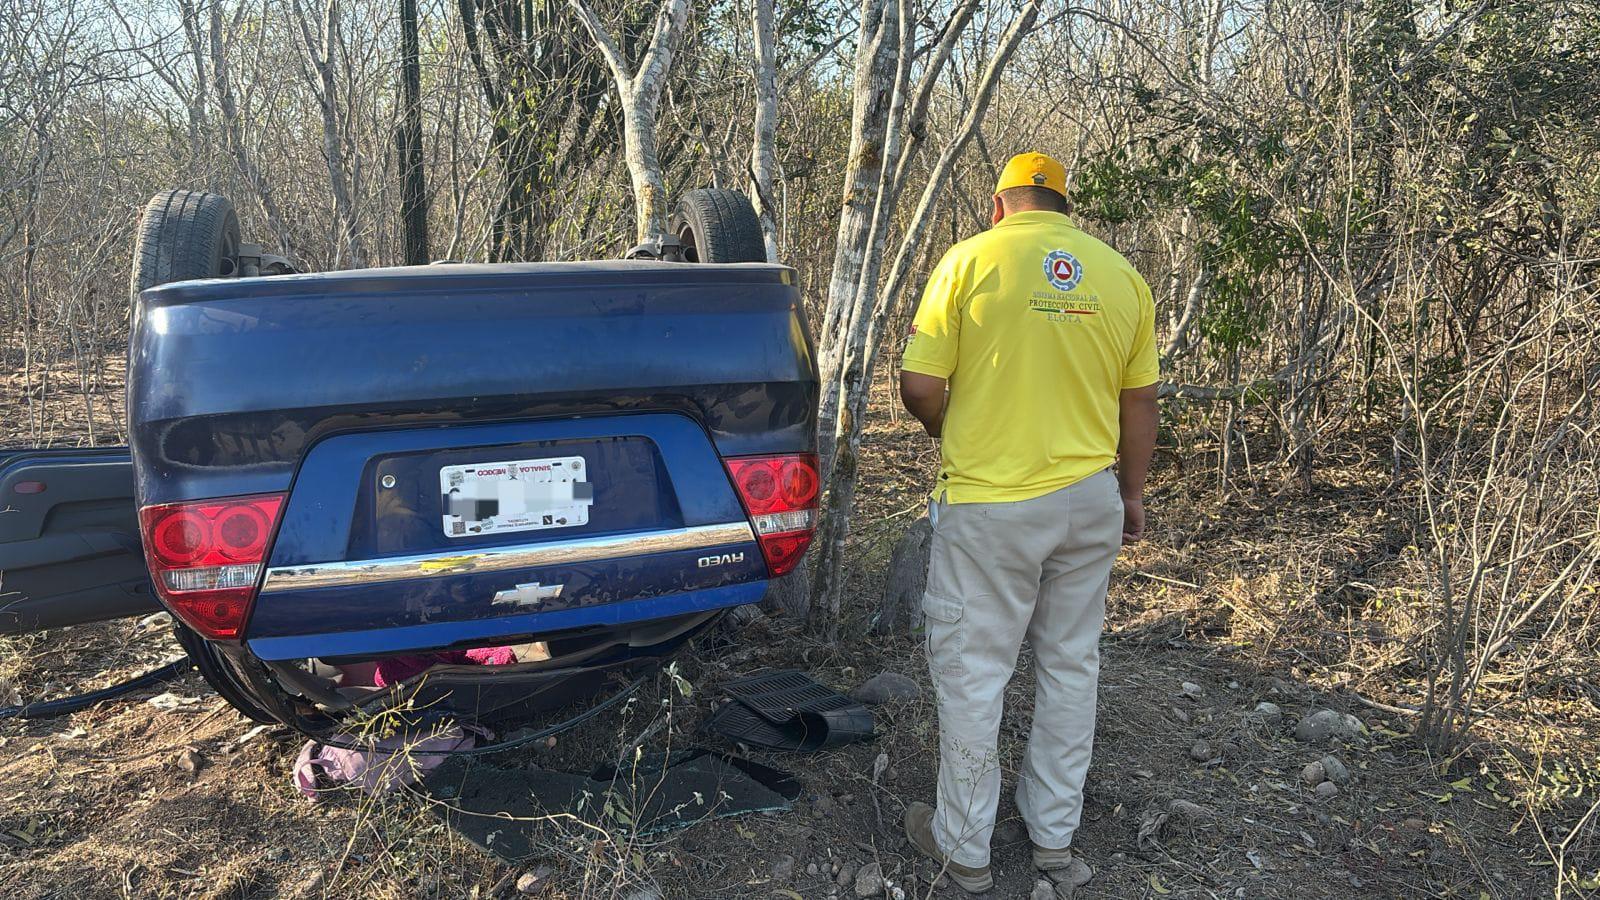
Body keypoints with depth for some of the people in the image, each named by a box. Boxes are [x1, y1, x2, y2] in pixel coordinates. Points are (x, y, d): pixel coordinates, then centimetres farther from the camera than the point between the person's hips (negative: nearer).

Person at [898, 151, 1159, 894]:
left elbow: (920, 390, -10)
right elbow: (1139, 403, 9)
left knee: (972, 674, 8)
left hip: (990, 506, -4)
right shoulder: (1121, 275, 4)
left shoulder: (970, 260, -8)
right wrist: (1133, 494, 22)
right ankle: (1053, 837, 31)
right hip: (1091, 499, 5)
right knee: (1071, 667, 17)